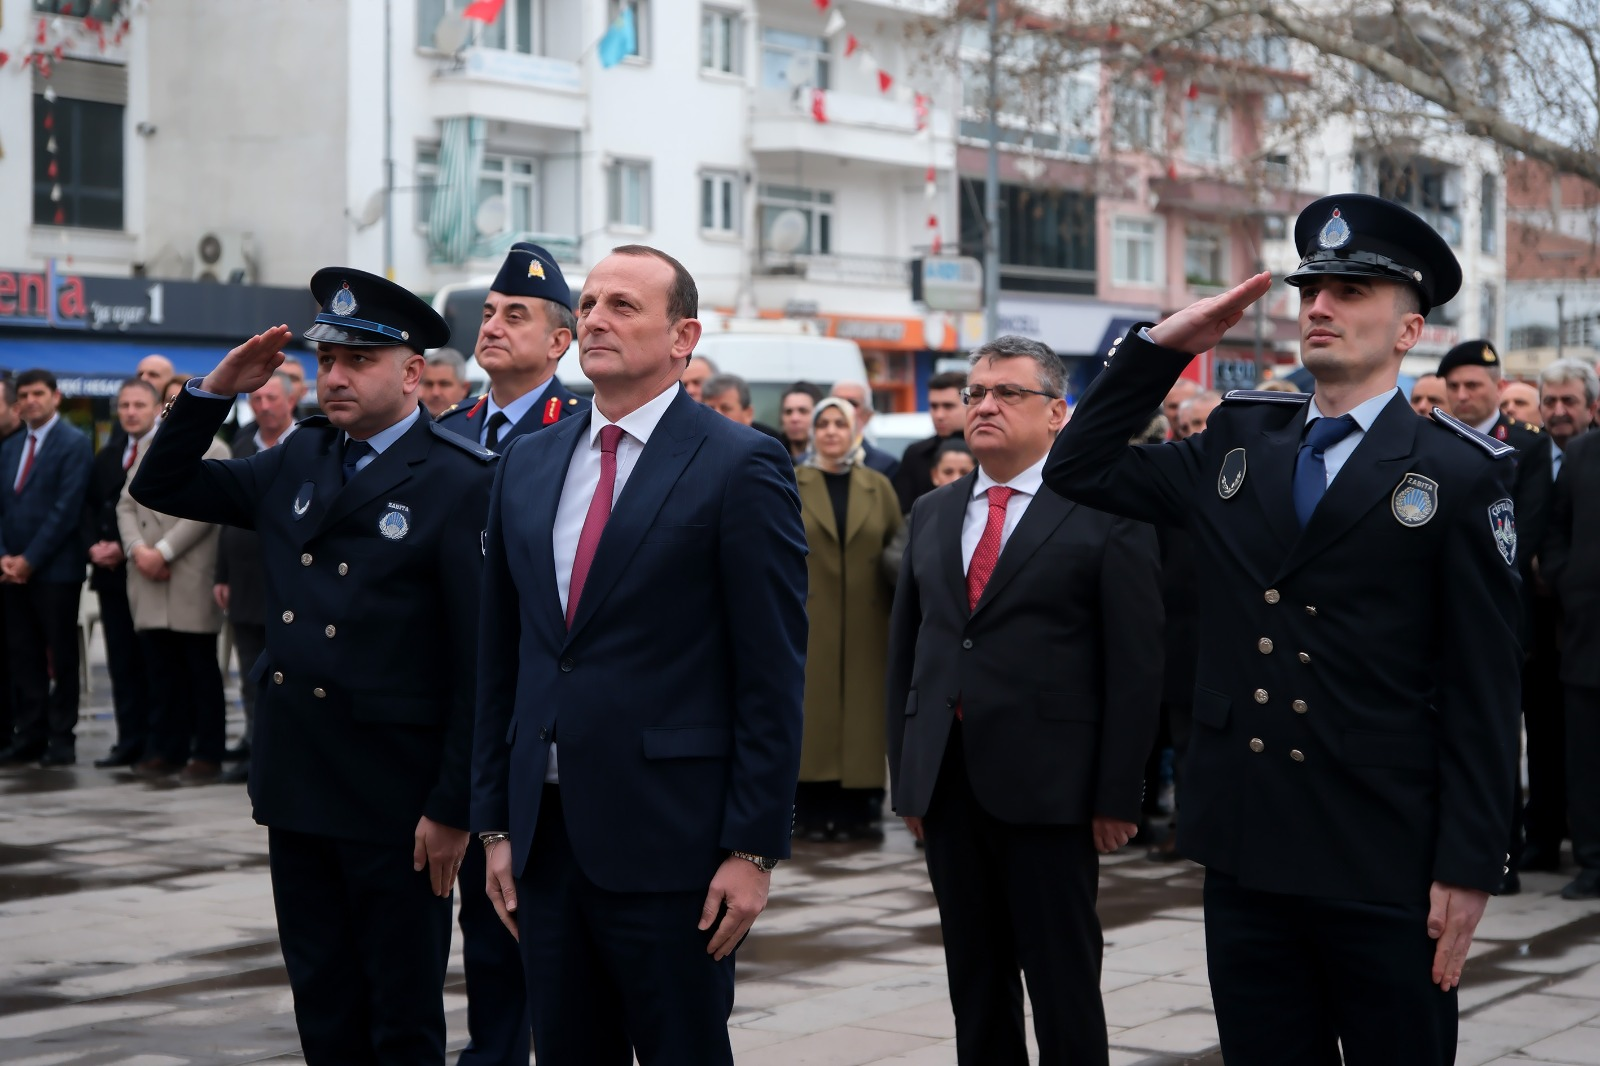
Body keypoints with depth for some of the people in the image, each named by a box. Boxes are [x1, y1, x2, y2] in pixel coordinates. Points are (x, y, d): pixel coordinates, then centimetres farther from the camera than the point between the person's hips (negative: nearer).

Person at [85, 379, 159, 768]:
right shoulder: (106, 456, 18)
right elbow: (90, 506, 16)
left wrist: (127, 548, -15)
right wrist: (95, 545, -1)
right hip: (111, 572, 6)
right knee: (122, 661, 7)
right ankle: (130, 741, 11)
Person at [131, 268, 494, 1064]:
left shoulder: (463, 484, -12)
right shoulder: (299, 460, 10)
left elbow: (478, 659, -14)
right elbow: (161, 487, 18)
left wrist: (453, 807, -16)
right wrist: (217, 389, 3)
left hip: (395, 798, -6)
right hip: (297, 786, 6)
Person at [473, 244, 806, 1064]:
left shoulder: (741, 466, -6)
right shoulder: (527, 465, 12)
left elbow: (772, 675, -9)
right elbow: (499, 658, 15)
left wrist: (753, 849, -12)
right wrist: (494, 823, 11)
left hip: (669, 840, -5)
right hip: (546, 834, 6)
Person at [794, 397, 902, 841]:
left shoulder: (879, 487, 10)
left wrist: (897, 618, 0)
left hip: (865, 626, 2)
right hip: (807, 624, -1)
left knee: (863, 711, 1)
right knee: (812, 712, -2)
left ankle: (859, 809, 7)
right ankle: (813, 812, 3)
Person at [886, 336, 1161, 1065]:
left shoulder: (1106, 516, -4)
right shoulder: (932, 514, 13)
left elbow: (1136, 664, -7)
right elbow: (905, 650, 15)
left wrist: (1117, 795, -10)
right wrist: (906, 775, 10)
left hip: (1047, 785, -5)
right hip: (947, 782, 5)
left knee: (1064, 984, 1)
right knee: (975, 984, 12)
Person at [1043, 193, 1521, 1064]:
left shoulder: (1460, 476, -4)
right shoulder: (1236, 447, 10)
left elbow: (1483, 689, -7)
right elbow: (1078, 469, 16)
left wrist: (1469, 869, -11)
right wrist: (1163, 346, 6)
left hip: (1385, 870, -4)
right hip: (1246, 853, 4)